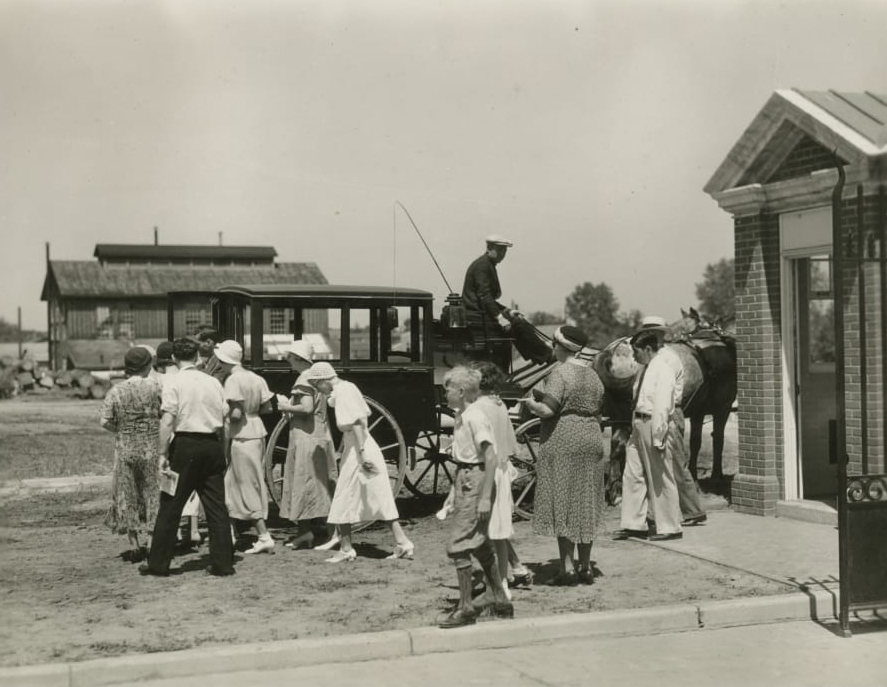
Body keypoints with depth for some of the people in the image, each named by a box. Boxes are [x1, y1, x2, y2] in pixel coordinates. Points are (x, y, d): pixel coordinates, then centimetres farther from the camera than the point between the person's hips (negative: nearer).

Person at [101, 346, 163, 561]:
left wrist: (123, 430, 10)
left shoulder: (116, 390, -2)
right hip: (152, 447, -1)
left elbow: (105, 421, -5)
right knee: (153, 494, 9)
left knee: (128, 497, 12)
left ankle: (136, 544, 11)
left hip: (125, 448, 2)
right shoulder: (155, 387, -7)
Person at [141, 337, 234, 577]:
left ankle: (158, 563, 10)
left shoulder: (174, 382, -6)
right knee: (216, 505, 8)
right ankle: (223, 563, 9)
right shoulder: (213, 382, 9)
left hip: (186, 444, -4)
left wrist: (163, 453, -9)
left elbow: (167, 421, -13)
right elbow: (224, 420, 10)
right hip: (213, 445, 5)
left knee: (170, 506, 4)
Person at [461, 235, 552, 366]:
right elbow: (484, 295, -22)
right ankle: (548, 357, -6)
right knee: (519, 325, -13)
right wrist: (499, 317, -26)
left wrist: (506, 311, 14)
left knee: (519, 320, 5)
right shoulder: (482, 265, -12)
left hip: (482, 312, 10)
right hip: (478, 316, -10)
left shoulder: (488, 265, 19)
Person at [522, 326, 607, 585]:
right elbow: (598, 412, 14)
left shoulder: (560, 374, -12)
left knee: (562, 505, -2)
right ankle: (585, 567, 17)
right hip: (591, 441, 7)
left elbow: (547, 410, -20)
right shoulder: (593, 376, 11)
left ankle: (568, 567, -3)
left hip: (562, 444, -7)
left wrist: (531, 403, -2)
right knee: (585, 506, 12)